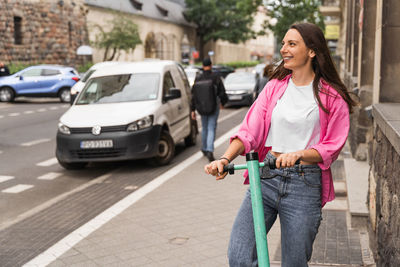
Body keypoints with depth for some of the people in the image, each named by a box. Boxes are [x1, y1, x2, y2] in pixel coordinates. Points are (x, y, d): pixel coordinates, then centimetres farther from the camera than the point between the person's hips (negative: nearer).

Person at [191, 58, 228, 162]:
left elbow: (194, 95, 1)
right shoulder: (215, 77, -10)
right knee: (211, 129, -2)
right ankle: (210, 151, -16)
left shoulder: (198, 79, -1)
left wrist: (193, 110, 7)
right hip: (213, 107, -3)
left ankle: (204, 149, 29)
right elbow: (222, 92, -7)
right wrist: (222, 102, 13)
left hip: (202, 108, 3)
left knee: (204, 128, 18)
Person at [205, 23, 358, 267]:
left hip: (304, 184, -2)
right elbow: (250, 130, 2)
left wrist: (297, 154, -20)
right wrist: (225, 159, -13)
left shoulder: (332, 97, 0)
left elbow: (332, 147, -2)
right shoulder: (275, 86, 10)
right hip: (266, 177, 3)